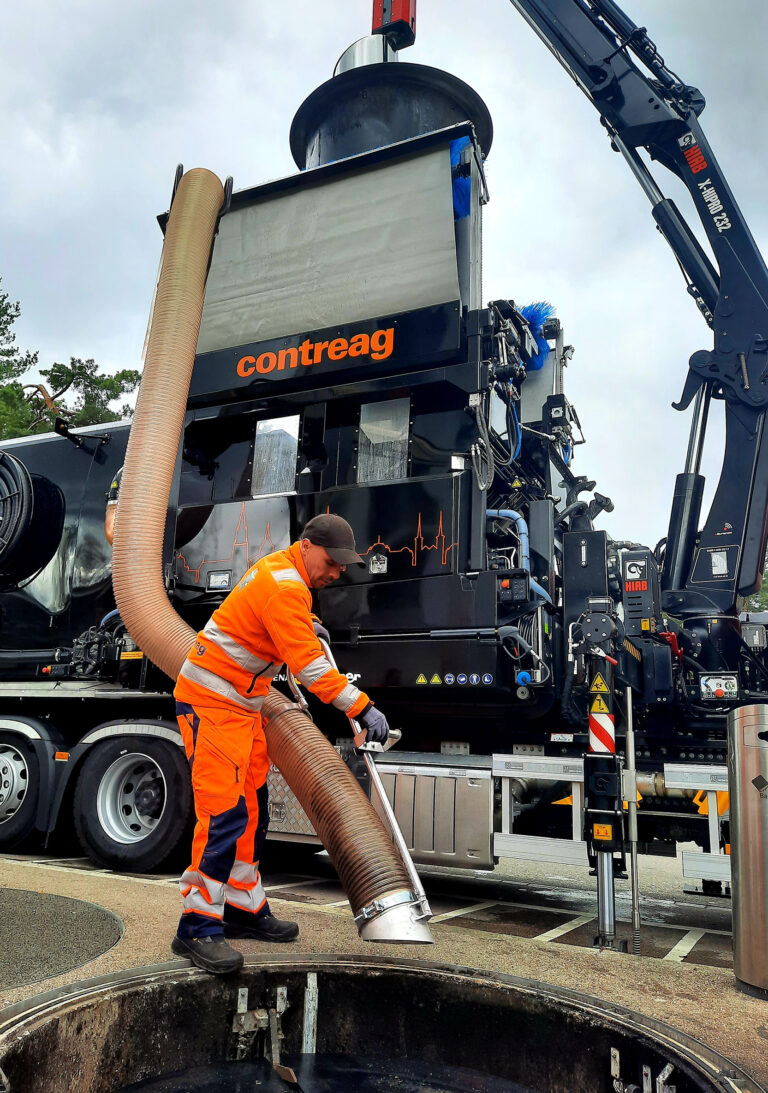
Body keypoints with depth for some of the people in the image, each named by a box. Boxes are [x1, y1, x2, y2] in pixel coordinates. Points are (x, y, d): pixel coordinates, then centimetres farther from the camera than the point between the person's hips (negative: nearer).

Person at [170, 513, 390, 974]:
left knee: (251, 809, 13)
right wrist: (362, 707, -27)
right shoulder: (284, 586, -21)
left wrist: (307, 622, 23)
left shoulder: (283, 571, 11)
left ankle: (244, 908, 25)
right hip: (211, 701, -10)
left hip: (242, 703, 10)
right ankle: (198, 927, -5)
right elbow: (308, 664, -27)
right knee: (224, 811, -13)